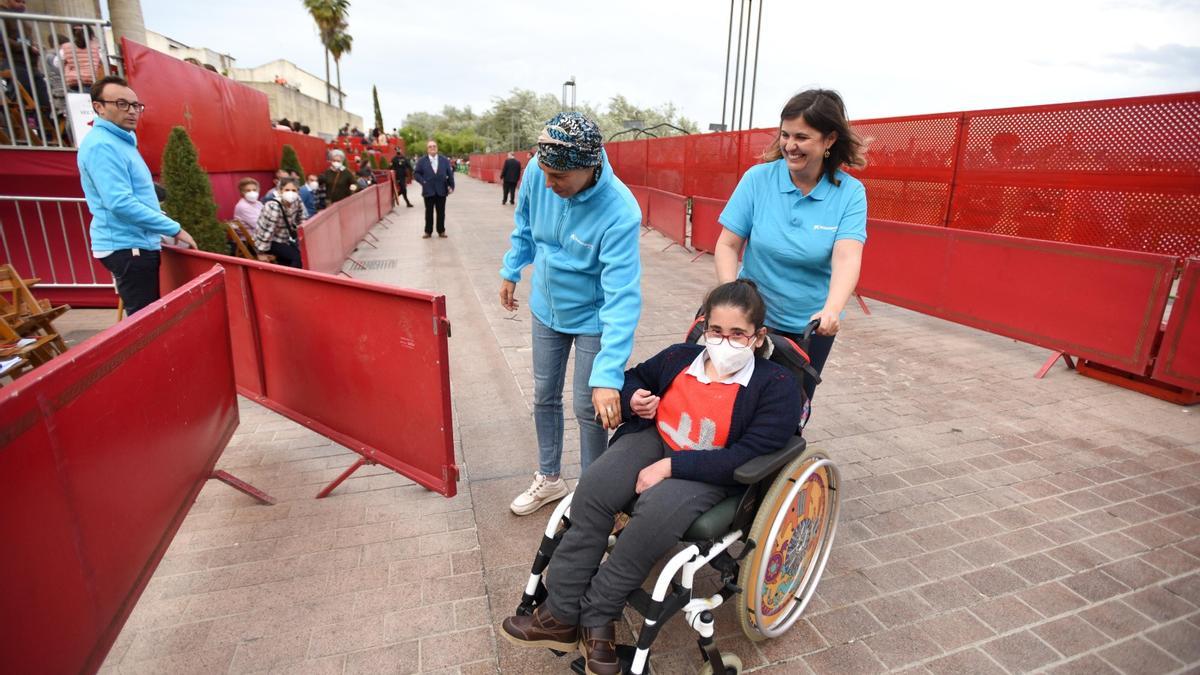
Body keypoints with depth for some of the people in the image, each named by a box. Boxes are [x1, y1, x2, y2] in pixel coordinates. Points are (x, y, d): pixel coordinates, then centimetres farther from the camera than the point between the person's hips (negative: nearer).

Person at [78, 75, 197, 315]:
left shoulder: (122, 141, 16)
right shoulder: (102, 145, -15)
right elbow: (120, 203, -24)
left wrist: (160, 231, 22)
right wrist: (174, 229, -19)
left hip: (136, 245, 10)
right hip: (127, 248, -10)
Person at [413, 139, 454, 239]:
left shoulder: (445, 160, 7)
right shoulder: (421, 161, 3)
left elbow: (450, 174, 6)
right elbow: (416, 173, 3)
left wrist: (451, 186, -2)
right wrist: (423, 181, -10)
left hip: (441, 191, 1)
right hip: (428, 191, -1)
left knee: (441, 212, 6)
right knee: (429, 212, 5)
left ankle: (441, 231, 15)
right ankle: (428, 231, 12)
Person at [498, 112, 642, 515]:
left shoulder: (620, 213, -34)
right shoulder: (537, 173, -18)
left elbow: (622, 298, -37)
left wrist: (608, 376, -42)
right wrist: (511, 271, 13)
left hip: (592, 318, -5)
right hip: (546, 308, 6)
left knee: (588, 409, 4)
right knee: (544, 397, 17)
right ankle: (549, 479, 39)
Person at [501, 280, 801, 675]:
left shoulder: (777, 386, -11)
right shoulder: (680, 357, 3)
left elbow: (747, 457, -20)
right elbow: (634, 376, 23)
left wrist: (670, 467, -24)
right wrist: (633, 398, -3)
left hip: (713, 475, -4)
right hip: (654, 440, 5)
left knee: (657, 512, -33)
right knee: (594, 489, -22)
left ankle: (596, 614, -11)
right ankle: (561, 613, -11)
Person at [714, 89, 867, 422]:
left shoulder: (850, 192, -11)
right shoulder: (758, 178, -11)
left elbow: (847, 258, -24)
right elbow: (727, 245, -9)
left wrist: (831, 310, -42)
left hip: (811, 325, 1)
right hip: (754, 317, 0)